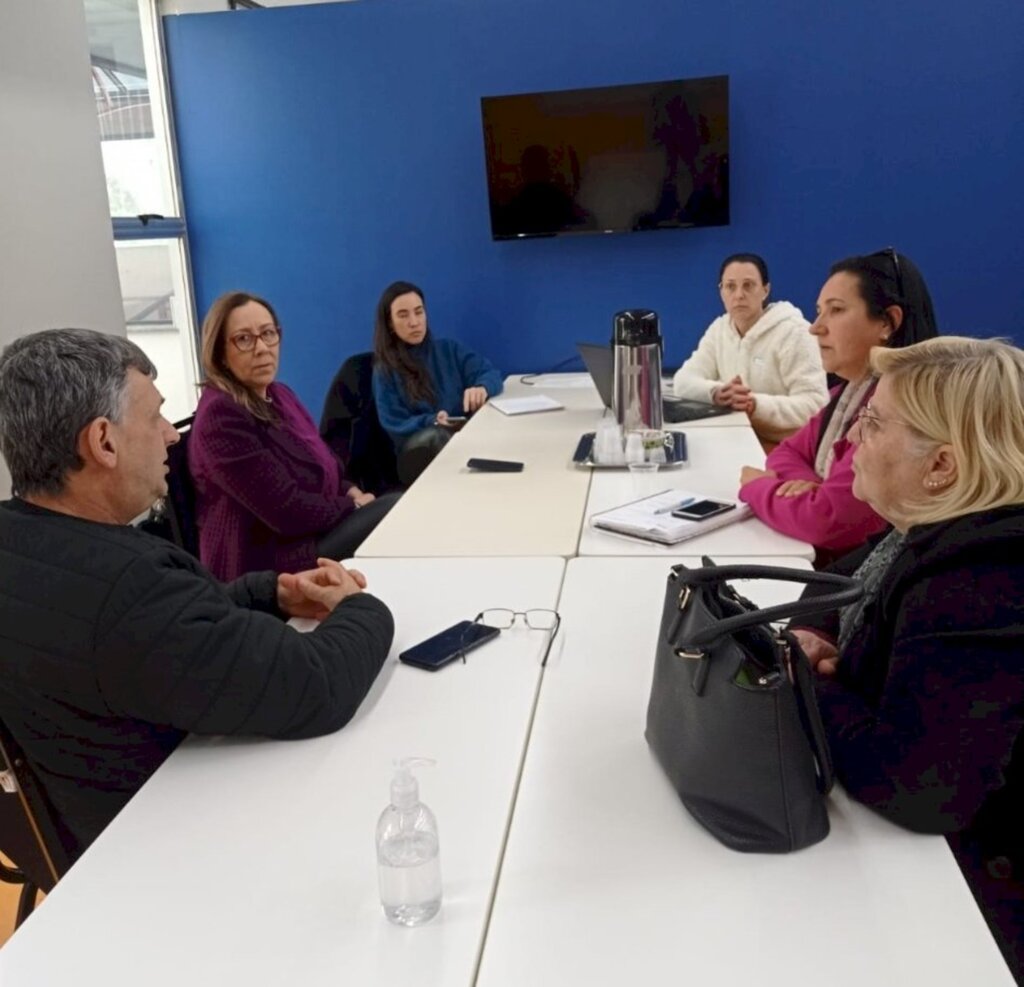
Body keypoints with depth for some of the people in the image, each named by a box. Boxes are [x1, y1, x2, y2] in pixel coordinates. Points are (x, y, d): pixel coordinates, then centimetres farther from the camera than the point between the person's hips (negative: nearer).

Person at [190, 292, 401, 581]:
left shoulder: (280, 395, 10)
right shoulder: (221, 417, -20)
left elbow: (324, 464, 18)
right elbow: (287, 511, -23)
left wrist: (351, 493, -2)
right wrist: (354, 507, -10)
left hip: (314, 532, 9)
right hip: (264, 563, -9)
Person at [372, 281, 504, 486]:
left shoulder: (448, 349, 15)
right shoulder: (385, 370, 5)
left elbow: (490, 373, 4)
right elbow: (395, 427, -2)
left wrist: (482, 388, -21)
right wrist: (432, 422, -22)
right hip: (420, 451, -3)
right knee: (433, 436, -38)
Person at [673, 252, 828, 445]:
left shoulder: (793, 332, -10)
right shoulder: (719, 329, 10)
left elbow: (815, 406, -17)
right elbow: (683, 381, 2)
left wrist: (756, 404, -28)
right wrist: (715, 393, -19)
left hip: (786, 446, -5)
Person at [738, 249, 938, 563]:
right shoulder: (849, 392, 6)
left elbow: (824, 519, -26)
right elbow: (788, 452, 12)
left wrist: (756, 487, -7)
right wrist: (805, 483, -11)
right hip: (820, 556, 7)